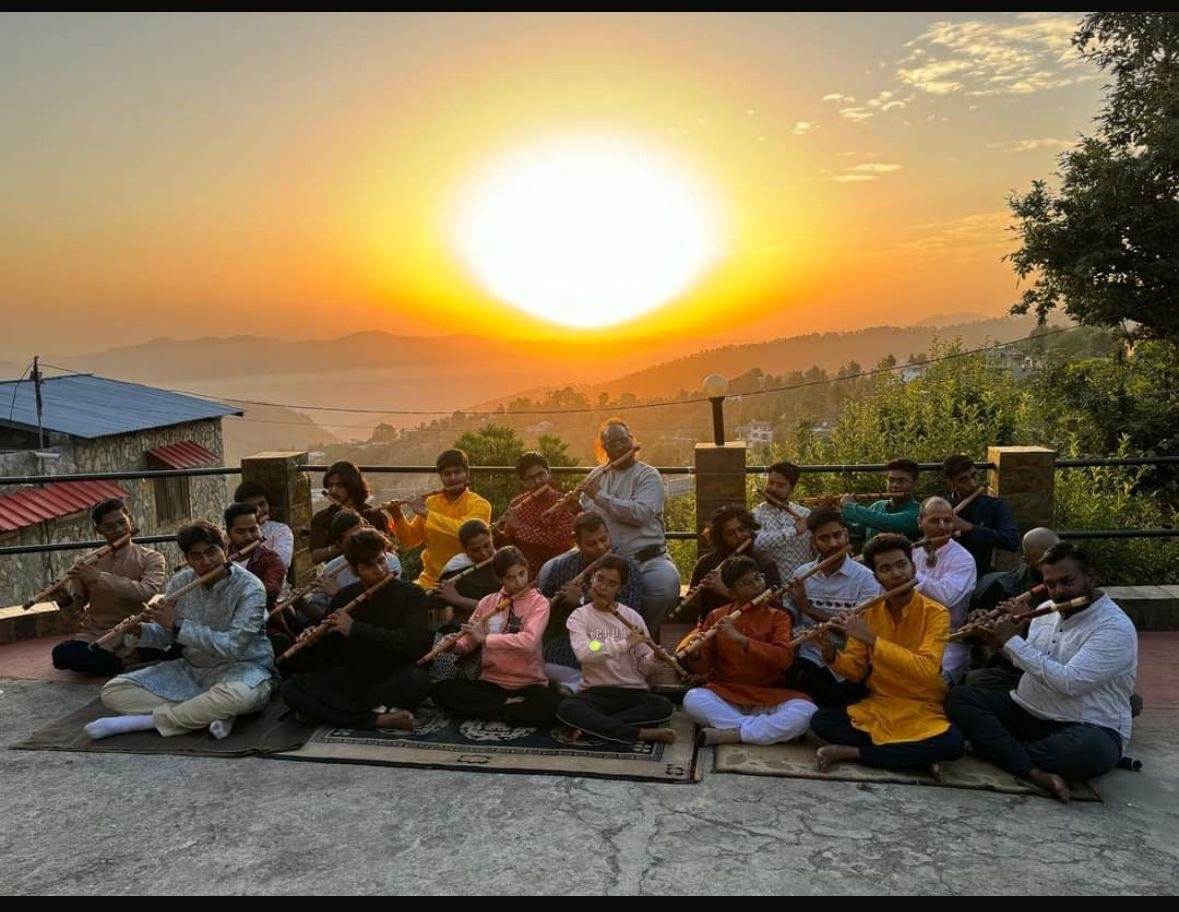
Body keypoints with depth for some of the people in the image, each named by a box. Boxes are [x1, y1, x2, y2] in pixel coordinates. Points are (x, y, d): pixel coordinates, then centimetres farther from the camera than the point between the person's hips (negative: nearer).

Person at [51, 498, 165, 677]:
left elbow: (146, 592, -19)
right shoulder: (87, 564, 9)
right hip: (94, 635, 2)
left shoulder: (151, 558, 1)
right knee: (61, 654, -28)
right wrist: (64, 601, -11)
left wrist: (98, 577, -21)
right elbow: (77, 613, 12)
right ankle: (127, 663, -8)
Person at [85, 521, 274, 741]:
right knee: (113, 692, -6)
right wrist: (139, 630, -16)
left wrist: (178, 625, -24)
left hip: (242, 668, -6)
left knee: (238, 694, -41)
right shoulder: (180, 582, 1)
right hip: (192, 669, 6)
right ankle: (211, 712, -17)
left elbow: (232, 646, -25)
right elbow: (165, 636, 7)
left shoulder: (249, 588, -17)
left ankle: (142, 721, -19)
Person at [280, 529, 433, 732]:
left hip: (393, 682, -4)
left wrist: (356, 629, -20)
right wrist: (310, 643, -14)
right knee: (291, 688, -19)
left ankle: (342, 711, -17)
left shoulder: (410, 594, -4)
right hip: (348, 681, 4)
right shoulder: (343, 597, 8)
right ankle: (378, 720, -24)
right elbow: (326, 651, 10)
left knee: (418, 679, -36)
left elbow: (418, 641, -21)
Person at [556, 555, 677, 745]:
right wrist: (625, 644, -23)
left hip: (633, 691, 2)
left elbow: (644, 668, 6)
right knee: (566, 709, -32)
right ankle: (641, 733, -25)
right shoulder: (579, 617, 2)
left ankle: (593, 725, -19)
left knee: (664, 707, -28)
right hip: (596, 692, -1)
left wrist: (655, 657, -16)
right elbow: (584, 654, -18)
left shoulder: (632, 617, 7)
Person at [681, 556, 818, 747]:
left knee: (807, 711, -29)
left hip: (768, 697, 0)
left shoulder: (777, 617, 4)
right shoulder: (717, 617, 7)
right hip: (725, 696, 0)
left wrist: (741, 639, -24)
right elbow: (703, 666, 5)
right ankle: (766, 729, -22)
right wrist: (694, 656, -19)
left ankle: (732, 734, -23)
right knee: (692, 699, -30)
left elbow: (784, 658, -13)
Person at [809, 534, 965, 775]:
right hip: (875, 707, 3)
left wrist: (871, 639, -30)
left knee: (952, 743, -33)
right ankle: (917, 756, -13)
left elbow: (926, 670, -27)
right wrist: (832, 655, -20)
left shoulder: (935, 613, -12)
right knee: (820, 721, -19)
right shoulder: (869, 612, 1)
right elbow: (857, 671, 1)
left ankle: (852, 752, -19)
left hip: (922, 712, -3)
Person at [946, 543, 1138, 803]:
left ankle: (996, 749, -17)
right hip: (1026, 711, 6)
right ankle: (1035, 772, -27)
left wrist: (1013, 642, -18)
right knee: (958, 698, -13)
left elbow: (1069, 682, -25)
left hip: (1090, 727, -6)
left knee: (1089, 748, -41)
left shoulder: (1115, 628, -15)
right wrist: (1001, 642, 0)